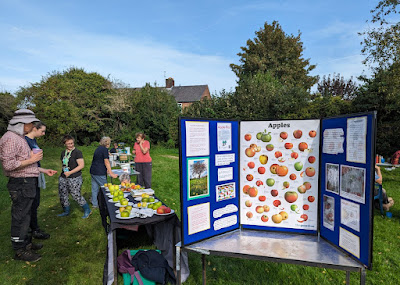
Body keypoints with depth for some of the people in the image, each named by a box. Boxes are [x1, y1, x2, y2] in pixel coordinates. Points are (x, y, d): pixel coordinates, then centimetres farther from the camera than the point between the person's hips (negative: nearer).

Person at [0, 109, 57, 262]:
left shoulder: (20, 138, 17)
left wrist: (44, 170, 19)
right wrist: (31, 160, -18)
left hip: (27, 183, 10)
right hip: (21, 185, -10)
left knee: (25, 215, 19)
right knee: (20, 217, 1)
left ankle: (26, 242, 32)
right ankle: (19, 250, 14)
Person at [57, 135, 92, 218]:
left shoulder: (77, 152, -10)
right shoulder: (63, 152, 11)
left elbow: (81, 165, -16)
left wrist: (70, 172, -18)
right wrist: (63, 173, 15)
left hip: (74, 178, -7)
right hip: (63, 177, 7)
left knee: (76, 196, -4)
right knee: (62, 195, 11)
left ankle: (87, 210, 13)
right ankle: (66, 211, 32)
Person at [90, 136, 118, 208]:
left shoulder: (98, 148, 16)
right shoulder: (105, 149, -11)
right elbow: (106, 162, -15)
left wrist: (106, 170, 35)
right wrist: (111, 173, -14)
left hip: (93, 171, 9)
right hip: (99, 172, -9)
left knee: (94, 188, 13)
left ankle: (94, 204, 22)